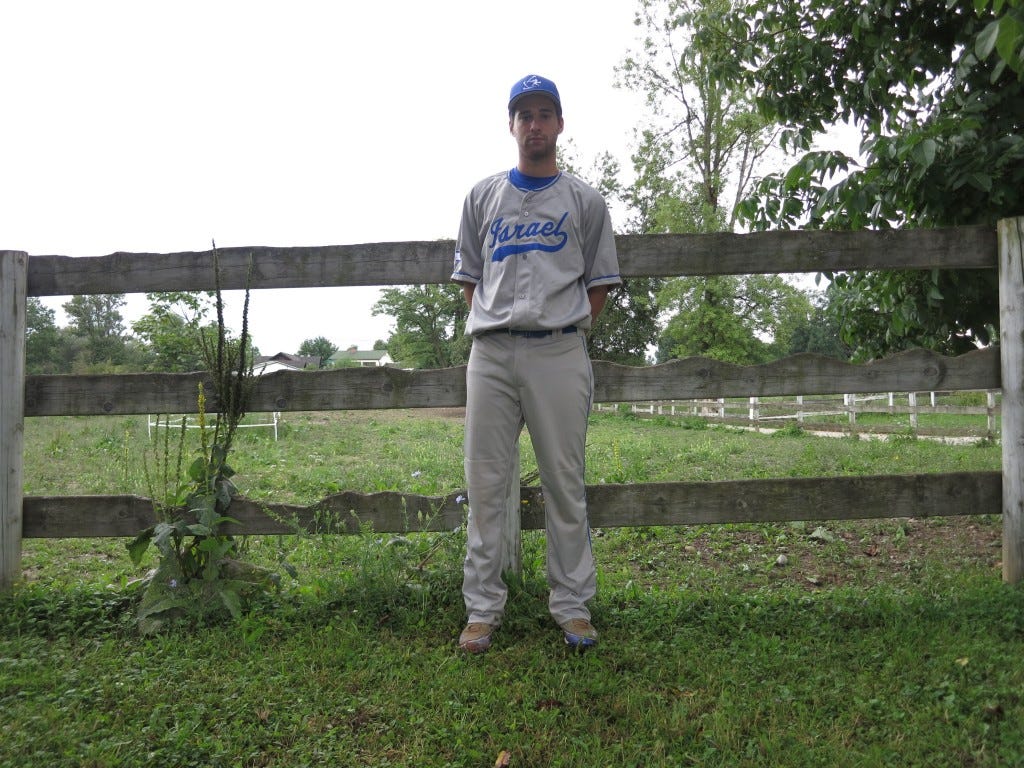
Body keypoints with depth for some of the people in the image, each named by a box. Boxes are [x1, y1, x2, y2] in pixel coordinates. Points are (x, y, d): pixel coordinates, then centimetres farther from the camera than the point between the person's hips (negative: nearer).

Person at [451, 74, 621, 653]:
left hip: (559, 353, -2)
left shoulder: (585, 201, 12)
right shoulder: (483, 196, 17)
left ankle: (574, 606, 14)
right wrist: (497, 327, 5)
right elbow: (469, 277, 18)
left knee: (566, 484, 1)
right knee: (485, 483, 2)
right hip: (490, 353, 2)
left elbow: (600, 284, 11)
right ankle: (483, 608, 13)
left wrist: (563, 330, 1)